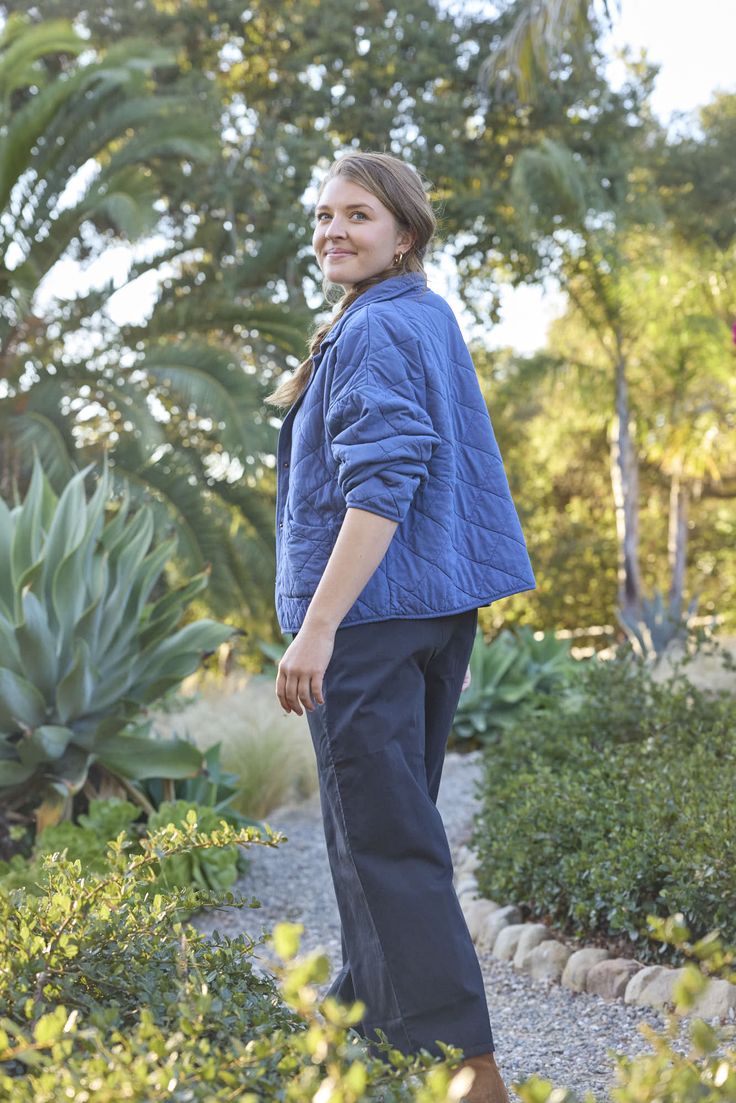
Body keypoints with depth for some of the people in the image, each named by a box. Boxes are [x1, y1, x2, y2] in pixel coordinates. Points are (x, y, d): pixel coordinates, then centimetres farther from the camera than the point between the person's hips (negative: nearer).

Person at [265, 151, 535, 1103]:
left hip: (370, 611, -10)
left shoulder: (374, 331, -14)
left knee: (382, 834, -7)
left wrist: (317, 626, -26)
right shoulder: (432, 318, 17)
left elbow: (381, 487, -24)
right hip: (437, 604, 10)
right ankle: (375, 1015, 33)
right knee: (386, 819, 19)